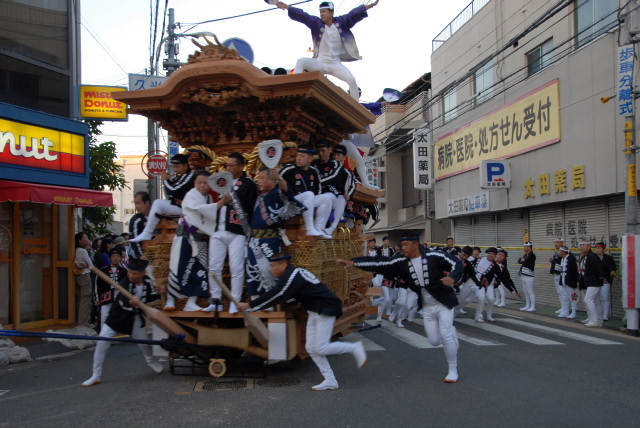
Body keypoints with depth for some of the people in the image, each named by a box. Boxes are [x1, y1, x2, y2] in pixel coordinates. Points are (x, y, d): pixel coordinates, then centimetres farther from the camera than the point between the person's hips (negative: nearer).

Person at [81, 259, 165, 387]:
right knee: (101, 343, -11)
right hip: (117, 316, -3)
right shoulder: (125, 282, -25)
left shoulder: (148, 282, -12)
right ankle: (96, 376, 3)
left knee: (145, 341, 12)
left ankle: (151, 361, 48)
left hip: (135, 317, 3)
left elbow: (151, 297, 4)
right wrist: (131, 302, -65)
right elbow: (123, 300, -43)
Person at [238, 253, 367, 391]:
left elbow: (276, 296, -21)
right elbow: (275, 294, 16)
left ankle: (354, 348, 6)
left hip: (326, 310, -10)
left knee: (321, 349, -11)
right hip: (314, 311, 10)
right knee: (311, 348, 6)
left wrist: (249, 306, -15)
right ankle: (330, 381, 10)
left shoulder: (292, 277, -21)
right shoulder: (290, 275, 11)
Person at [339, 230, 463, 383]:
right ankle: (450, 329, 38)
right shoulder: (401, 263, -6)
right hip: (427, 307, 5)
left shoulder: (434, 256, -16)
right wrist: (353, 262, -21)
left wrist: (452, 278, -30)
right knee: (434, 341, 5)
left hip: (443, 303, -4)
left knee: (446, 336, -9)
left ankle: (453, 370, 11)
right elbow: (379, 263, -12)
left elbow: (457, 263, -10)